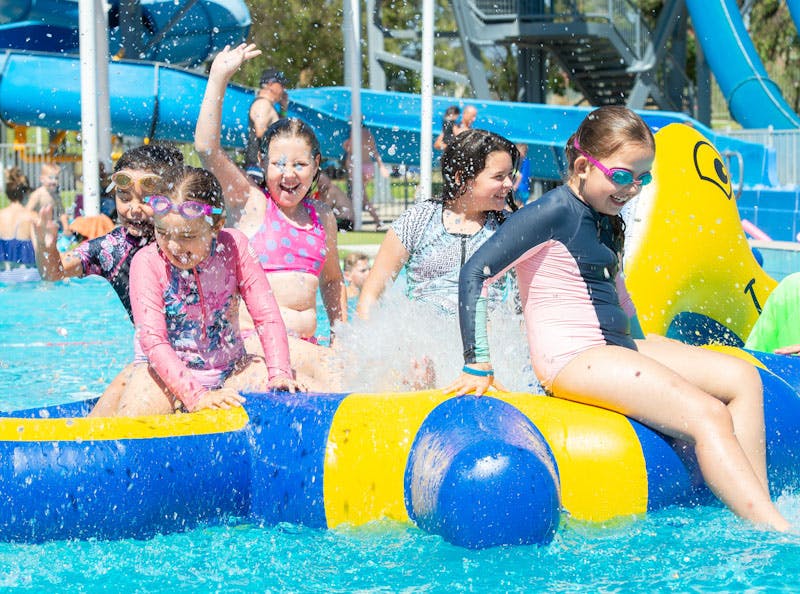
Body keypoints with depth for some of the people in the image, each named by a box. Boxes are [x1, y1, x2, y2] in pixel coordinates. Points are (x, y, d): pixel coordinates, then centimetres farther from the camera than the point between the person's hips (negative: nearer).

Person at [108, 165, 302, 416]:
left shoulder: (234, 247, -9)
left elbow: (267, 316, -8)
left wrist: (279, 374, -23)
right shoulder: (147, 262, -17)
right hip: (167, 370, -4)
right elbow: (152, 339, -23)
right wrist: (195, 396, -34)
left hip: (229, 370, 4)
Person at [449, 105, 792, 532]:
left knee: (742, 378, -4)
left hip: (614, 348, 10)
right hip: (571, 357, -10)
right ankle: (777, 532, -24)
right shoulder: (554, 212, -10)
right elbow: (474, 274, -15)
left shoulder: (606, 218, 18)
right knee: (707, 414, -21)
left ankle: (757, 518, -13)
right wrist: (477, 365, -18)